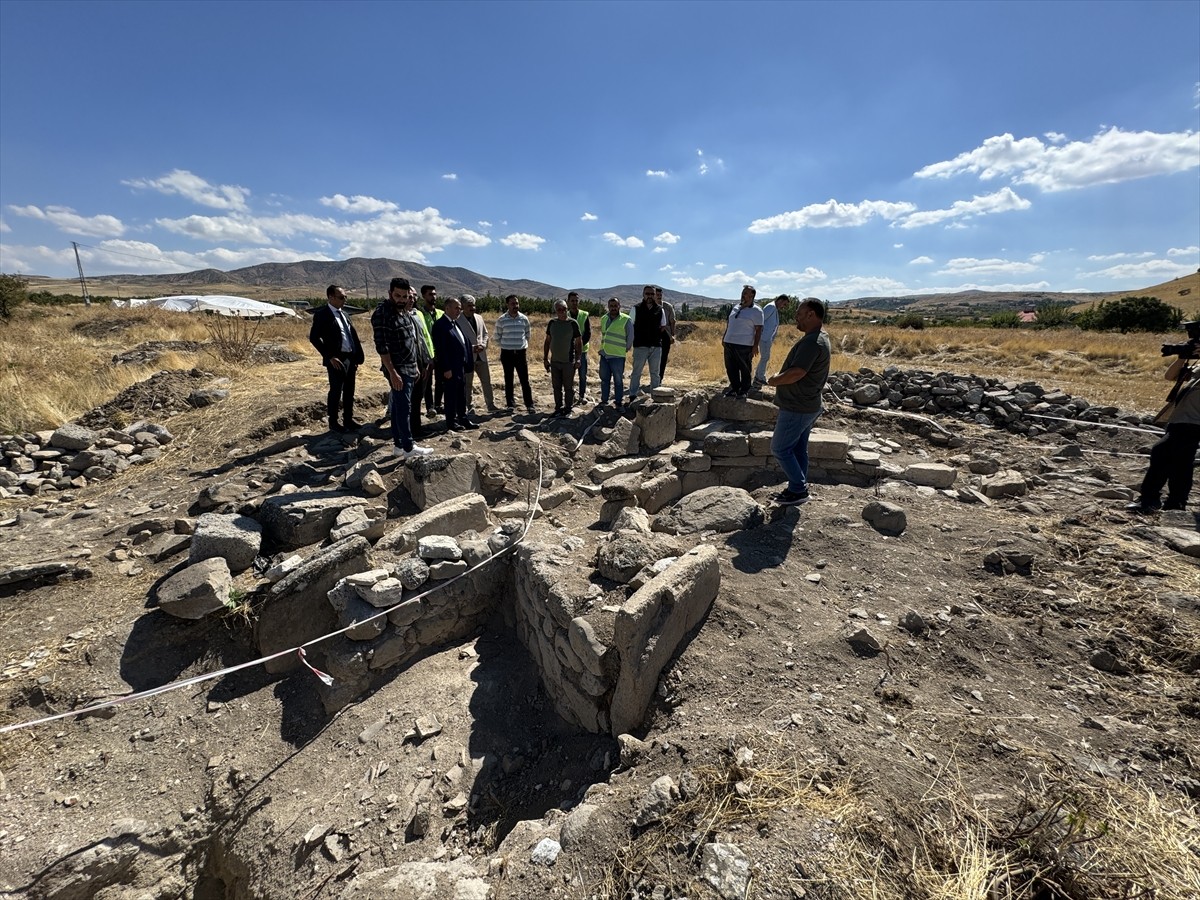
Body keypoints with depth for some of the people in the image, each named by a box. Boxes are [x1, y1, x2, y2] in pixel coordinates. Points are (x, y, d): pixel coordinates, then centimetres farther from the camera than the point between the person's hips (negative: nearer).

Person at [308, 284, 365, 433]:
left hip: (350, 359, 7)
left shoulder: (344, 315, 15)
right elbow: (314, 337, -13)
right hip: (337, 360, -7)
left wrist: (357, 357, 7)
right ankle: (334, 422, 16)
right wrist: (330, 357, -18)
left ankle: (348, 420, 25)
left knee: (349, 392, 13)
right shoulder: (322, 314, -8)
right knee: (335, 392, 3)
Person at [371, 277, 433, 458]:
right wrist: (392, 373, -23)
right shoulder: (382, 313, -14)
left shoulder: (404, 312, 13)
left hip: (409, 368, 9)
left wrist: (414, 367, 18)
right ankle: (408, 447, 2)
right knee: (403, 407, -5)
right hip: (397, 369, -9)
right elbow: (382, 347, -20)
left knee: (399, 406, 12)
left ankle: (398, 444, 20)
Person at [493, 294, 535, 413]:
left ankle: (529, 405, 5)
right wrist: (505, 345, 8)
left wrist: (524, 345, 8)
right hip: (507, 353, -1)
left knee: (525, 380, -1)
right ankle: (510, 404, 16)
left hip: (521, 353, 1)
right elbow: (497, 336, 8)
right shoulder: (501, 320, -5)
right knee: (508, 380, 7)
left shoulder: (524, 319, 0)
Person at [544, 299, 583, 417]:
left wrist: (578, 359, -10)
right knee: (557, 387, 11)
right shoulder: (552, 323, 5)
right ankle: (558, 408, 22)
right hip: (554, 361, 4)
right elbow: (547, 341, 11)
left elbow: (579, 342, -4)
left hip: (568, 362, -4)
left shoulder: (573, 323, -6)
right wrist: (545, 358, 8)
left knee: (568, 387, 5)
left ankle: (568, 408, 16)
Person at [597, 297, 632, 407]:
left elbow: (630, 336, -2)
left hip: (618, 356, -6)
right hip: (604, 354, 6)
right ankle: (604, 400, 26)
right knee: (604, 379, 14)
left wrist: (625, 349, 3)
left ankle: (618, 403, 12)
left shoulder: (626, 320, -9)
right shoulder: (603, 318, 10)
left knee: (618, 381, 2)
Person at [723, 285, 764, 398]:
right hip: (729, 343, 6)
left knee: (745, 369, 3)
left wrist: (755, 346, -13)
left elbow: (758, 330, -8)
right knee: (731, 368, 11)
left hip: (744, 345, -6)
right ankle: (734, 388, 24)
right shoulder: (736, 307, 14)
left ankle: (745, 389, 16)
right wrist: (724, 338, 17)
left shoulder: (756, 311, -5)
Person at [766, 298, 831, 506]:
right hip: (807, 405, 10)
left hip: (797, 408, -10)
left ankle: (798, 490, 6)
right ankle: (797, 489, 24)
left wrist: (774, 380, -12)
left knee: (780, 448, 0)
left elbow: (796, 373, -28)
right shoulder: (820, 338, 12)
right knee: (798, 449, 16)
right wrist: (780, 376, 5)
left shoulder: (811, 342, -23)